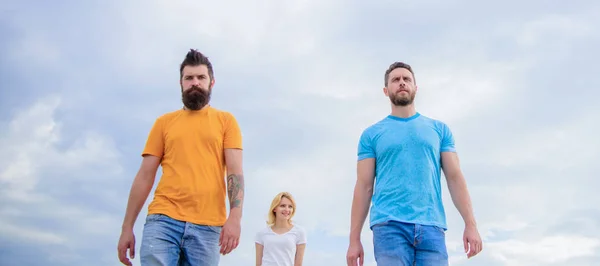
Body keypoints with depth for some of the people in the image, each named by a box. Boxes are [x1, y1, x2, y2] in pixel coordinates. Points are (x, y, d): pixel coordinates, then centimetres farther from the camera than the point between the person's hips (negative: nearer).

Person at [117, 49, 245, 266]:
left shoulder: (226, 121, 13)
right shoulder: (164, 122, 17)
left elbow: (235, 171, 2)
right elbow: (145, 176, 14)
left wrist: (235, 217, -15)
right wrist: (127, 227, 8)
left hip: (207, 226, -1)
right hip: (163, 220, 1)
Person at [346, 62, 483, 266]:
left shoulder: (439, 129, 17)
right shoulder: (372, 134, 13)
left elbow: (455, 178, 11)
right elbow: (364, 187, 8)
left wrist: (470, 224, -1)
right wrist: (354, 239, 2)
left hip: (432, 227, 1)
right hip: (389, 225, -1)